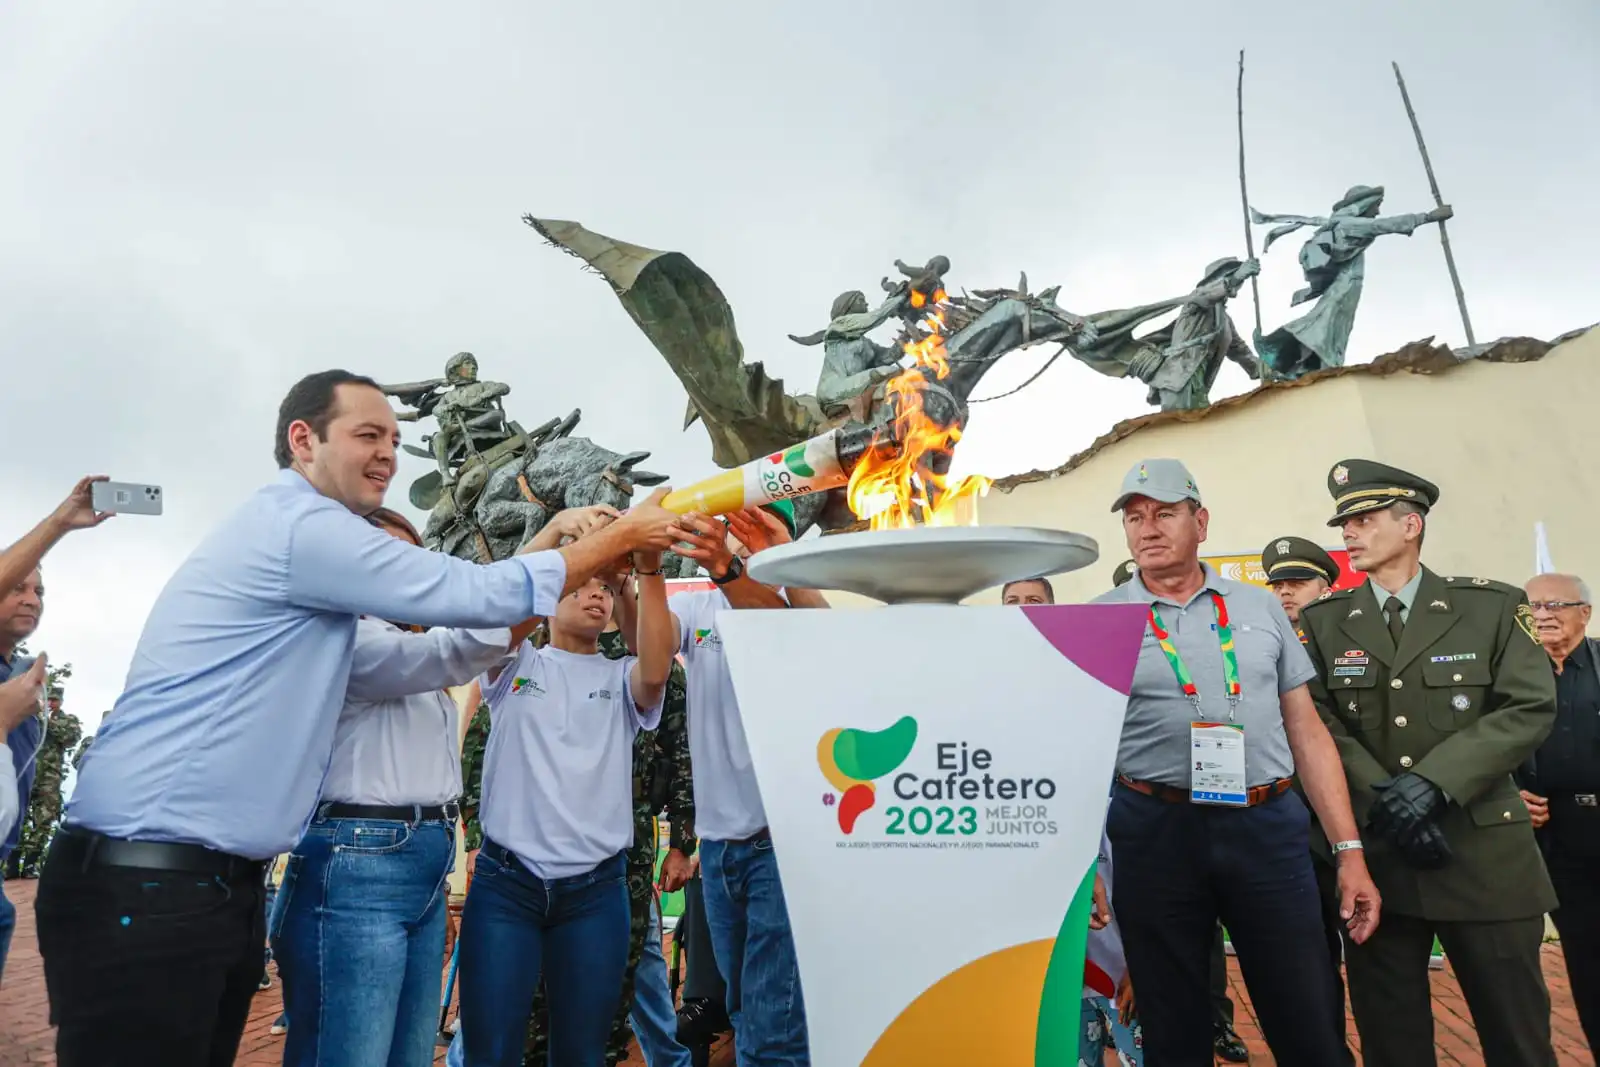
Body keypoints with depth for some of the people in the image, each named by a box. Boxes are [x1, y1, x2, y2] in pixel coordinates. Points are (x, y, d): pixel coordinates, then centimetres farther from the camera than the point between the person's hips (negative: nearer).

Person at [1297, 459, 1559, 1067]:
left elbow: (1530, 709, -7)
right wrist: (1383, 801, -15)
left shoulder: (1492, 606, 2)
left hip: (1486, 854, -1)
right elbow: (1321, 726, -1)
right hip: (1371, 853, 1)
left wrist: (1433, 783, -17)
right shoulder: (1322, 622, 5)